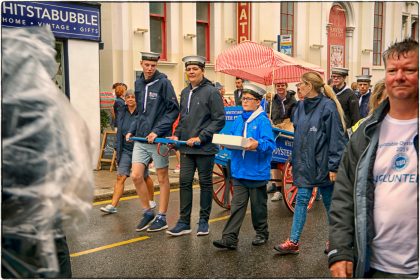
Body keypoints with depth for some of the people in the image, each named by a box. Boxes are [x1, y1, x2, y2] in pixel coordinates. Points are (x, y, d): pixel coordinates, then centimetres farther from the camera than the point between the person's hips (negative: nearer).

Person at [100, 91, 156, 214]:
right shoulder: (122, 113, 6)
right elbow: (119, 133, 10)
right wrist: (118, 150, 6)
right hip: (126, 150, 4)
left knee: (145, 177, 12)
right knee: (120, 177, -4)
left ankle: (151, 201, 33)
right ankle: (113, 206, -4)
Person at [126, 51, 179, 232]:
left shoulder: (163, 82, -8)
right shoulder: (138, 83, 11)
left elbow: (174, 109, -10)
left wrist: (157, 131, -17)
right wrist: (132, 130, 7)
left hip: (159, 138, -6)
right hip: (141, 138, 6)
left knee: (162, 178, 7)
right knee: (136, 176, 1)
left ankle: (161, 217, 18)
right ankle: (147, 212, 20)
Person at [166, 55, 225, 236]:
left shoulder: (211, 92, -7)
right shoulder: (185, 92, 13)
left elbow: (219, 120, -10)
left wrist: (201, 137, -15)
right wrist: (177, 134, 7)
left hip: (205, 148, -6)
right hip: (186, 147, 6)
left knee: (205, 183, 7)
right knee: (184, 182, 4)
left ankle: (204, 221, 19)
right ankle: (184, 222, 12)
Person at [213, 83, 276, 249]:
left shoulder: (263, 121, -9)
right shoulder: (239, 120, 11)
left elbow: (270, 143, -16)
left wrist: (257, 145, -33)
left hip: (257, 172, -5)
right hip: (239, 171, 5)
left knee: (258, 204, 10)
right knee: (237, 205, 4)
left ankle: (262, 233, 29)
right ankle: (229, 238, 3)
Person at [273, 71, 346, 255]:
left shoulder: (328, 106, -13)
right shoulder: (301, 106, 8)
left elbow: (335, 138, -15)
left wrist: (333, 166, -16)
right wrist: (295, 159, 13)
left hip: (322, 164, -6)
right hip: (304, 164, 6)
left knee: (329, 202, 10)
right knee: (301, 201, 4)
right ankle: (293, 242, 7)